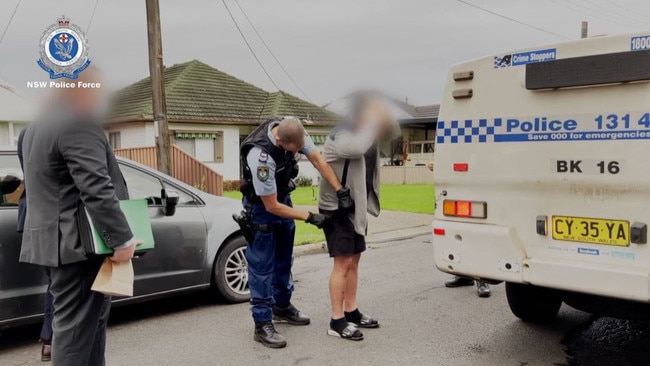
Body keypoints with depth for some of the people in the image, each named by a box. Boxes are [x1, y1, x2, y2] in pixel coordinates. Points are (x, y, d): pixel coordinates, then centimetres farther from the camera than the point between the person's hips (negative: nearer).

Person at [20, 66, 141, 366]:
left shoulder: (38, 126, 18)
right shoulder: (79, 124, -16)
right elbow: (97, 191, -24)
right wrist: (123, 239, -21)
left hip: (53, 237, 11)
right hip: (75, 240, -11)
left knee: (92, 317, 18)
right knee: (76, 324, -4)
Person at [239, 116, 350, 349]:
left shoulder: (293, 131, -20)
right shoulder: (261, 156, -38)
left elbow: (317, 160, -13)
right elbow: (271, 207, -30)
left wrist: (341, 192, -22)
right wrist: (310, 217, -25)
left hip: (283, 196, 8)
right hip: (262, 204, -7)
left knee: (284, 257, 18)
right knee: (262, 264, -5)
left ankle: (282, 306, 34)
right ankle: (262, 324, 2)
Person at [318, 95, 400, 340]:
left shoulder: (364, 136, 7)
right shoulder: (340, 136, -23)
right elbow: (358, 148, -43)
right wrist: (373, 121, -31)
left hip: (356, 208, 9)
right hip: (336, 208, -9)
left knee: (354, 261, 13)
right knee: (343, 263, -8)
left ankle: (351, 312, 24)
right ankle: (337, 321, 0)